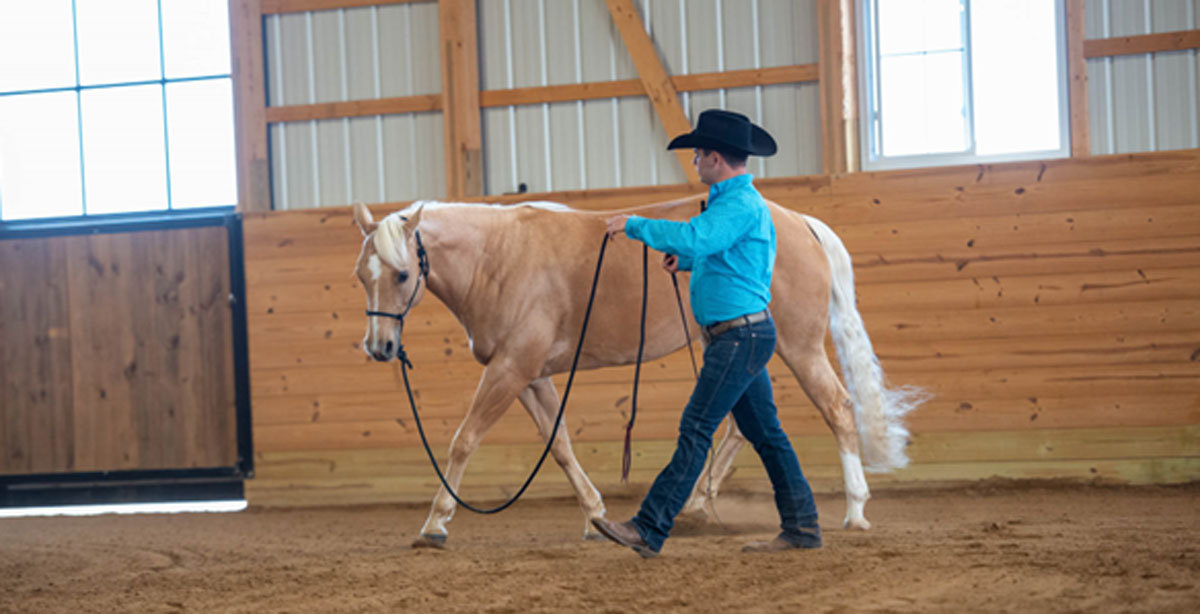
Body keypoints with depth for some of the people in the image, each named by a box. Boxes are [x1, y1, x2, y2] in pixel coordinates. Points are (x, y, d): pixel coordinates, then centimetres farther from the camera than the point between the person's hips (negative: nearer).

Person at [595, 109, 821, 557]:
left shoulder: (741, 204, -16)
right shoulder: (734, 201, 17)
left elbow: (694, 237, -32)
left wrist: (634, 225, -22)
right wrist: (686, 261, 17)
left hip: (740, 337, -11)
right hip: (739, 337, 11)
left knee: (696, 431, -11)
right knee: (764, 433, 12)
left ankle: (649, 531, -11)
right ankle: (801, 527, 16)